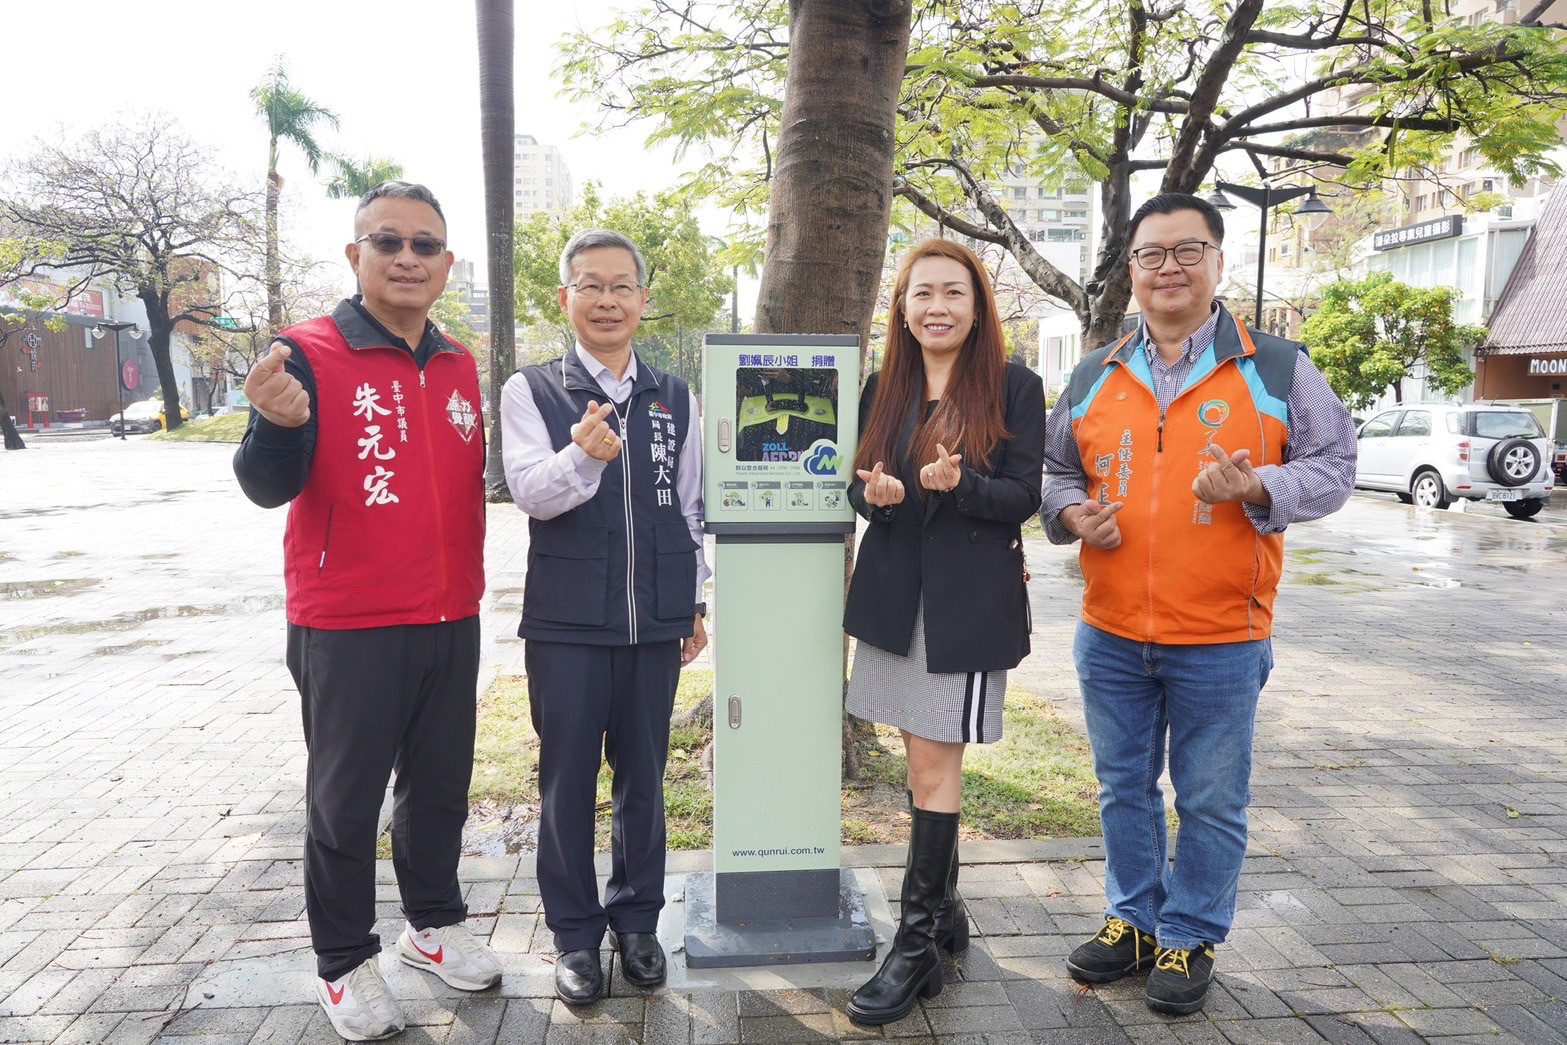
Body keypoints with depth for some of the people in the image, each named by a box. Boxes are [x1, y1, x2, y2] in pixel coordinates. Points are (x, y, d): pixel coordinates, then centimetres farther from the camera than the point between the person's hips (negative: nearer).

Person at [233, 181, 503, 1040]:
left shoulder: (460, 367, 7)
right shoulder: (307, 355, -10)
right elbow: (269, 486, -18)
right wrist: (278, 424, -36)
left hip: (452, 622, 5)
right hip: (348, 629, -5)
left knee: (441, 785, 17)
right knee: (344, 801, 9)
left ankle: (434, 923, 37)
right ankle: (345, 962, 28)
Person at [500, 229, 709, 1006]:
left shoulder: (675, 398, 6)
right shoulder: (530, 391, -2)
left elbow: (690, 509, 11)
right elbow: (530, 492, -16)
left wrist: (695, 604, 11)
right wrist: (583, 456, -36)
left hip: (655, 621, 3)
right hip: (565, 621, -2)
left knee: (643, 776, 13)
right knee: (567, 781, 9)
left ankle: (636, 917, 32)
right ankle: (574, 932, 27)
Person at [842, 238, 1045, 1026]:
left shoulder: (1013, 387, -5)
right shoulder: (883, 390, 8)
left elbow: (1023, 497, -7)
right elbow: (859, 487, 10)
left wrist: (960, 484, -26)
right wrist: (874, 495, -13)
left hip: (969, 601, -5)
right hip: (894, 593, 5)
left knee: (933, 767, -3)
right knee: (925, 761, 14)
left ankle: (916, 945, 9)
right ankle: (943, 908, 31)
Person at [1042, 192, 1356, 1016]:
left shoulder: (1277, 370, -1)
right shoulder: (1094, 377, 8)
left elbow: (1332, 466, 0)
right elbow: (1056, 468, 16)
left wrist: (1257, 488, -19)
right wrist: (1072, 513, -5)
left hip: (1220, 639, -3)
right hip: (1110, 634, 3)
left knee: (1211, 802, 9)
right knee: (1124, 787, 16)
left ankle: (1191, 939, 29)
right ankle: (1134, 921, 35)